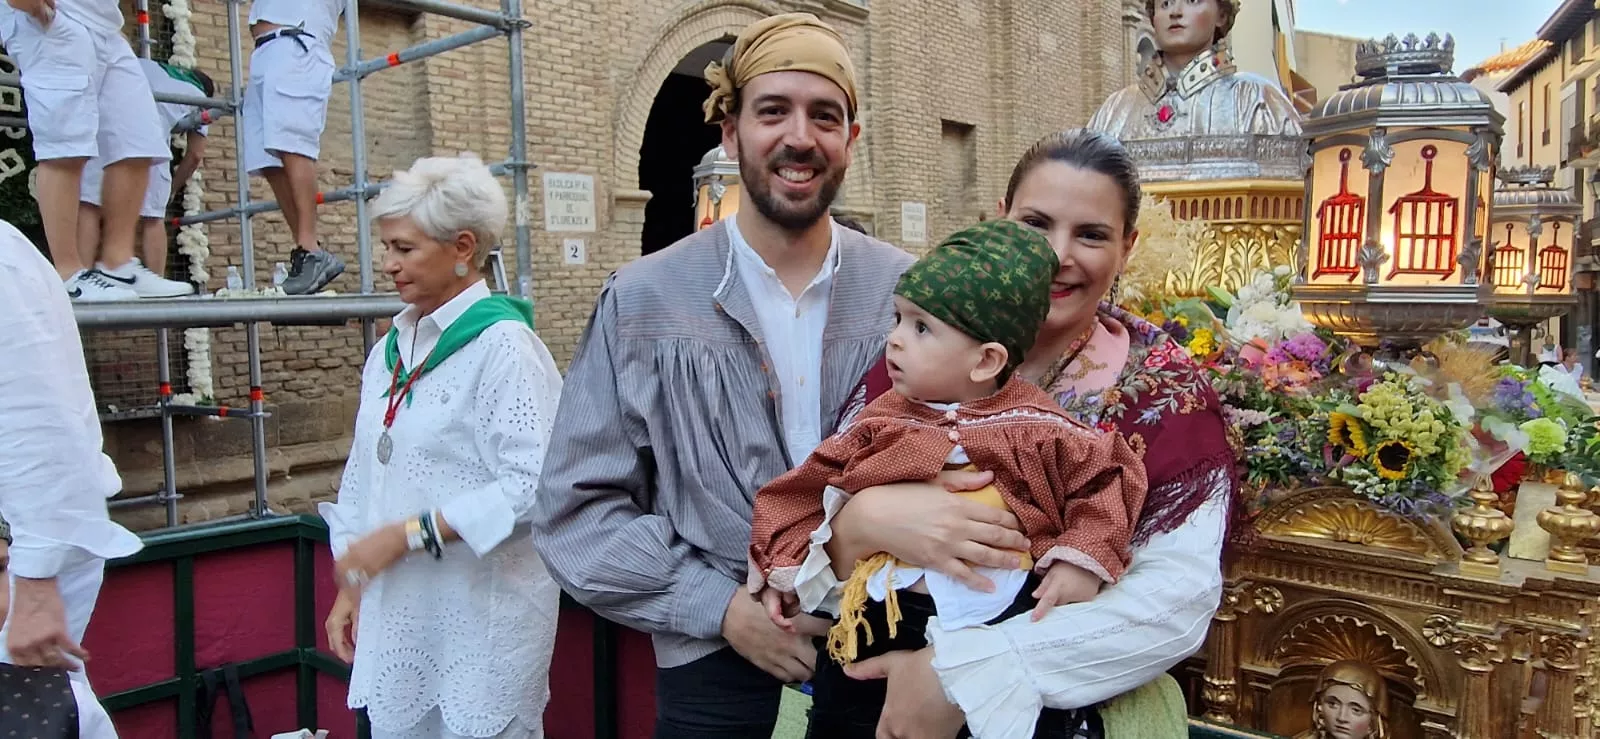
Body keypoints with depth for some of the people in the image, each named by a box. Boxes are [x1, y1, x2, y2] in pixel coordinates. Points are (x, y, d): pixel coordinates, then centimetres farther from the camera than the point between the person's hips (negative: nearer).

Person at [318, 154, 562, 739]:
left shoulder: (502, 345, -12)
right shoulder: (391, 351, 11)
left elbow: (533, 486, -20)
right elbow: (364, 477, 18)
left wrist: (406, 535, -16)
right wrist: (350, 587, 15)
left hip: (483, 613, -7)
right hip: (395, 611, 7)